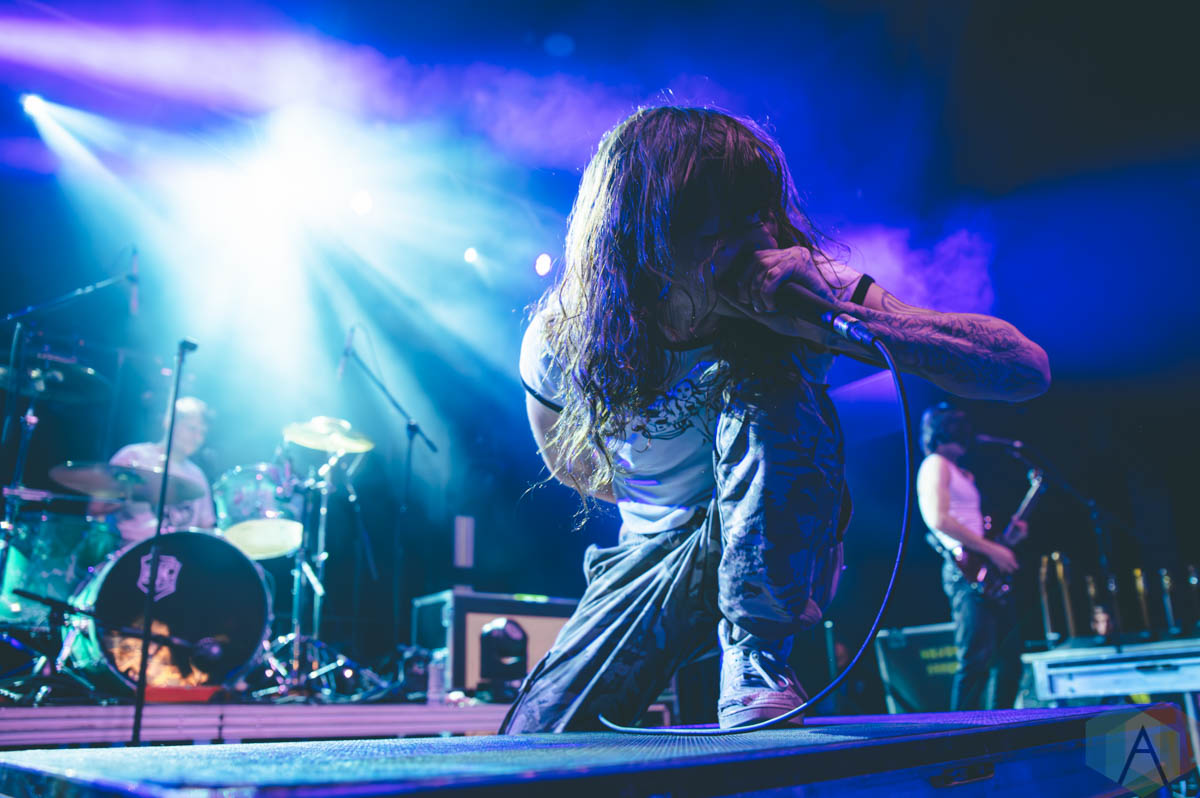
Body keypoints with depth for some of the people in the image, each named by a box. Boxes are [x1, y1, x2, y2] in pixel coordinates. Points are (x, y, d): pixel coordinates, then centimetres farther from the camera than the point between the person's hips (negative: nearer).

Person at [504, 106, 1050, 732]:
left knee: (764, 389, -33)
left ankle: (756, 658, -19)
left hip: (782, 558, 0)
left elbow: (1028, 371, -31)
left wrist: (838, 318, -43)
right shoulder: (558, 344, -20)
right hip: (654, 557, 1)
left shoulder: (802, 287, -24)